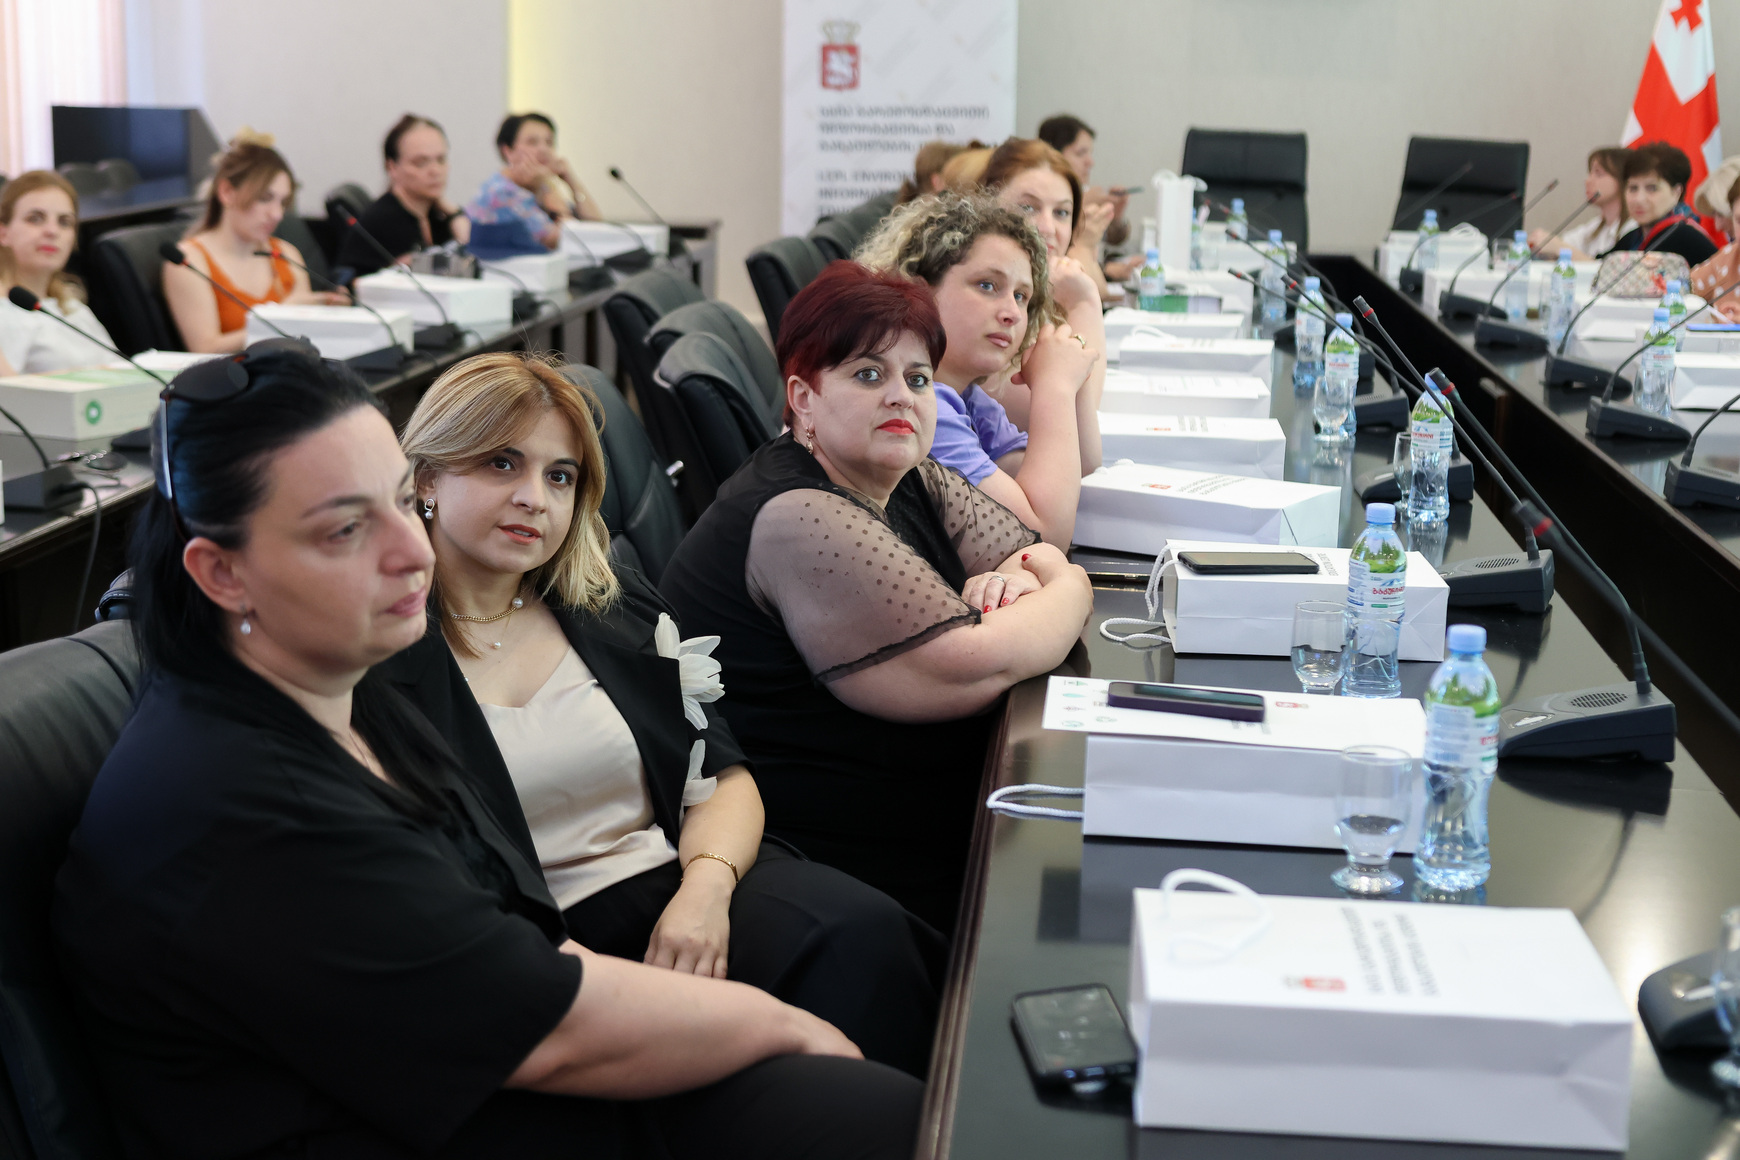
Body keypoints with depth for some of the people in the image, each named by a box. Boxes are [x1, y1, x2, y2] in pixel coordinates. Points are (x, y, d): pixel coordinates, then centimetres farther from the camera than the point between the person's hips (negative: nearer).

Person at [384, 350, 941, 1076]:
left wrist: (707, 885, -9)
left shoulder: (617, 609, 17)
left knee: (862, 927, -25)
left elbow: (723, 779, 14)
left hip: (682, 887, 5)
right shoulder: (378, 658, 0)